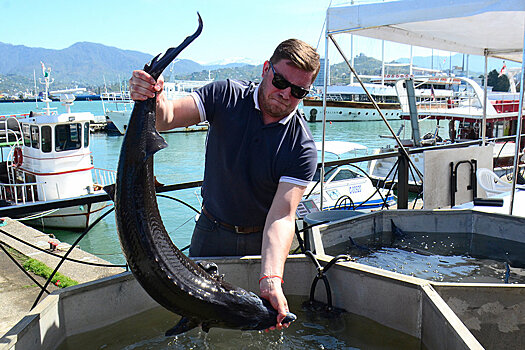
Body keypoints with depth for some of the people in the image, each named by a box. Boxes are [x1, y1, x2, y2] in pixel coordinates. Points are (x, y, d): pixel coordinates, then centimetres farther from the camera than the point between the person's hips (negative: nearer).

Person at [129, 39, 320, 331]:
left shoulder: (302, 148, -21)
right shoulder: (226, 96, -13)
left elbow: (282, 217, -30)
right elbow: (166, 119, -22)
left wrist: (271, 279, -45)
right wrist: (156, 100, -47)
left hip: (262, 241, -1)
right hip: (211, 231, 2)